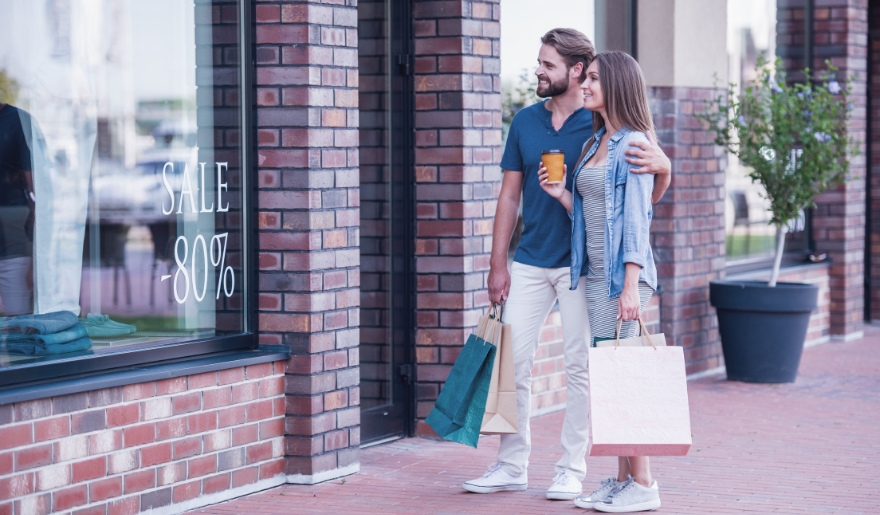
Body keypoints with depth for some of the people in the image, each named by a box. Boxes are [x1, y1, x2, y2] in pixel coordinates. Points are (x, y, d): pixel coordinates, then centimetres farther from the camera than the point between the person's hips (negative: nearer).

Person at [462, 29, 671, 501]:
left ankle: (571, 469, 9)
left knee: (579, 366, 0)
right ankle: (512, 465, 13)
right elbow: (510, 194, 10)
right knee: (513, 358, 2)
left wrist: (662, 167, -30)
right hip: (529, 262, 4)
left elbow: (648, 194, -6)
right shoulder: (525, 122, 6)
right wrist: (498, 263, 6)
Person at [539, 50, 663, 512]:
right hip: (595, 272, 9)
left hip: (623, 272, -9)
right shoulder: (595, 143, 16)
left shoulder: (633, 144, -9)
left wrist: (630, 287, -19)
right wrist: (560, 194, 2)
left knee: (626, 377, -7)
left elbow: (636, 218, -14)